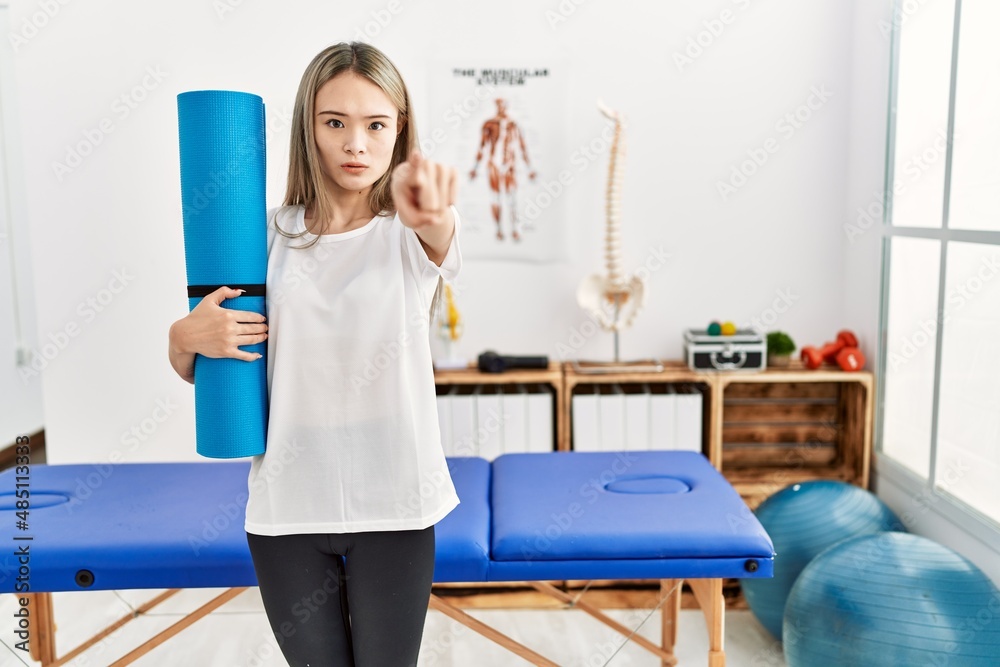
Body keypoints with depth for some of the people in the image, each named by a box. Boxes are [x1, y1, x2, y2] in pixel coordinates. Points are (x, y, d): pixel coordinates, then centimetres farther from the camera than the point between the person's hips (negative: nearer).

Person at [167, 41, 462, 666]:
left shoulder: (411, 232, -5)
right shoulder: (270, 234, 0)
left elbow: (439, 242, -32)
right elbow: (198, 368, 9)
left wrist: (431, 214, -56)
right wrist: (184, 337, -14)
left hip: (392, 503, -1)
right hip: (287, 501, 2)